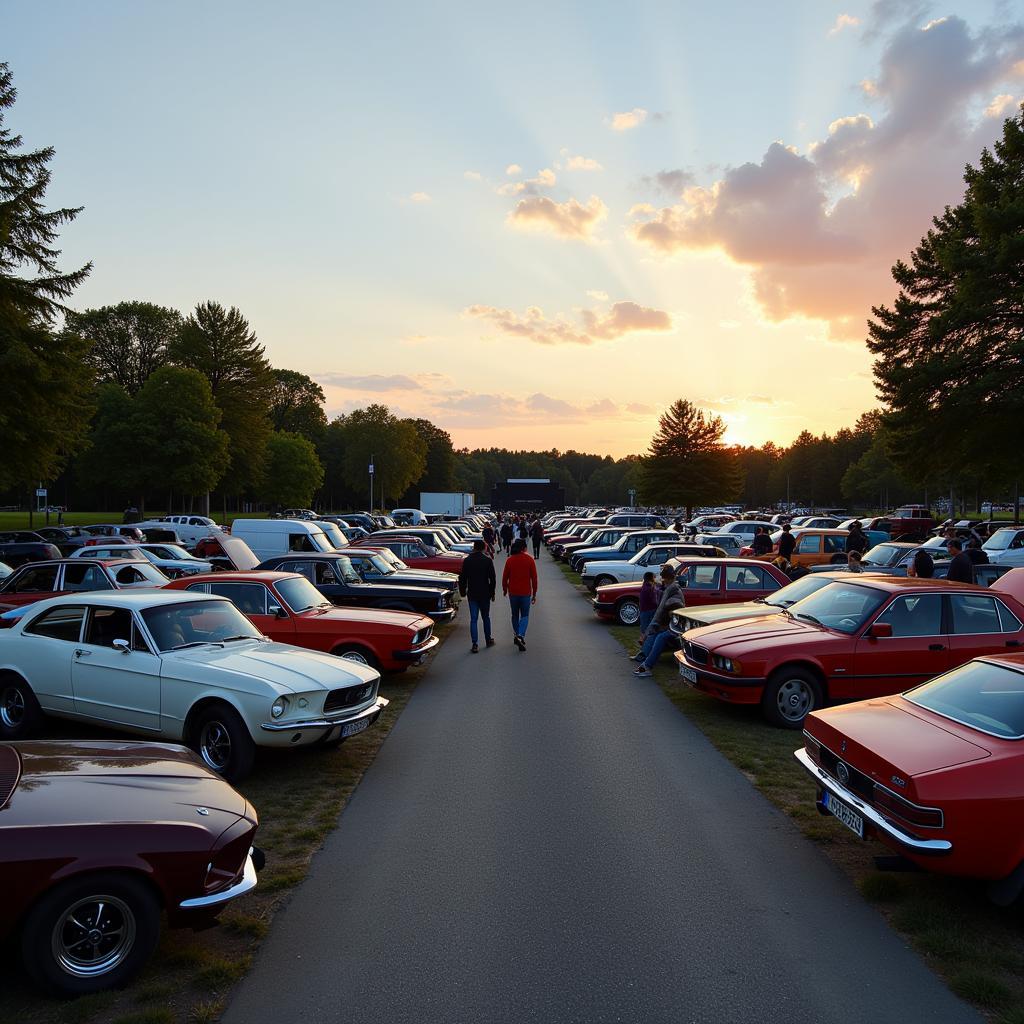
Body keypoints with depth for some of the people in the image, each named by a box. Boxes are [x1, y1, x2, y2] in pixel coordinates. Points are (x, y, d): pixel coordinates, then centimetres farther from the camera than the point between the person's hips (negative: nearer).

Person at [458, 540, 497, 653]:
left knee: (473, 619, 1)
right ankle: (488, 640, 27)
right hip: (485, 594, 0)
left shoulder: (467, 560, -2)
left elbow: (462, 578, 1)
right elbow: (492, 579, -5)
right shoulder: (487, 560, -6)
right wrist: (492, 592, 6)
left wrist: (462, 591, 13)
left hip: (472, 594, 0)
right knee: (486, 617, 15)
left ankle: (475, 644, -4)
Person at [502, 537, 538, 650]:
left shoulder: (510, 560, -4)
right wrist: (534, 594, 5)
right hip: (526, 593, -1)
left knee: (515, 615, 18)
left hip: (513, 593, 1)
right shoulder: (529, 560, -6)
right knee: (525, 615, 6)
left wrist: (504, 589, 17)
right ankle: (521, 636, -15)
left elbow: (505, 577, 0)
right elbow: (534, 578, -4)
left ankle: (516, 636, 25)